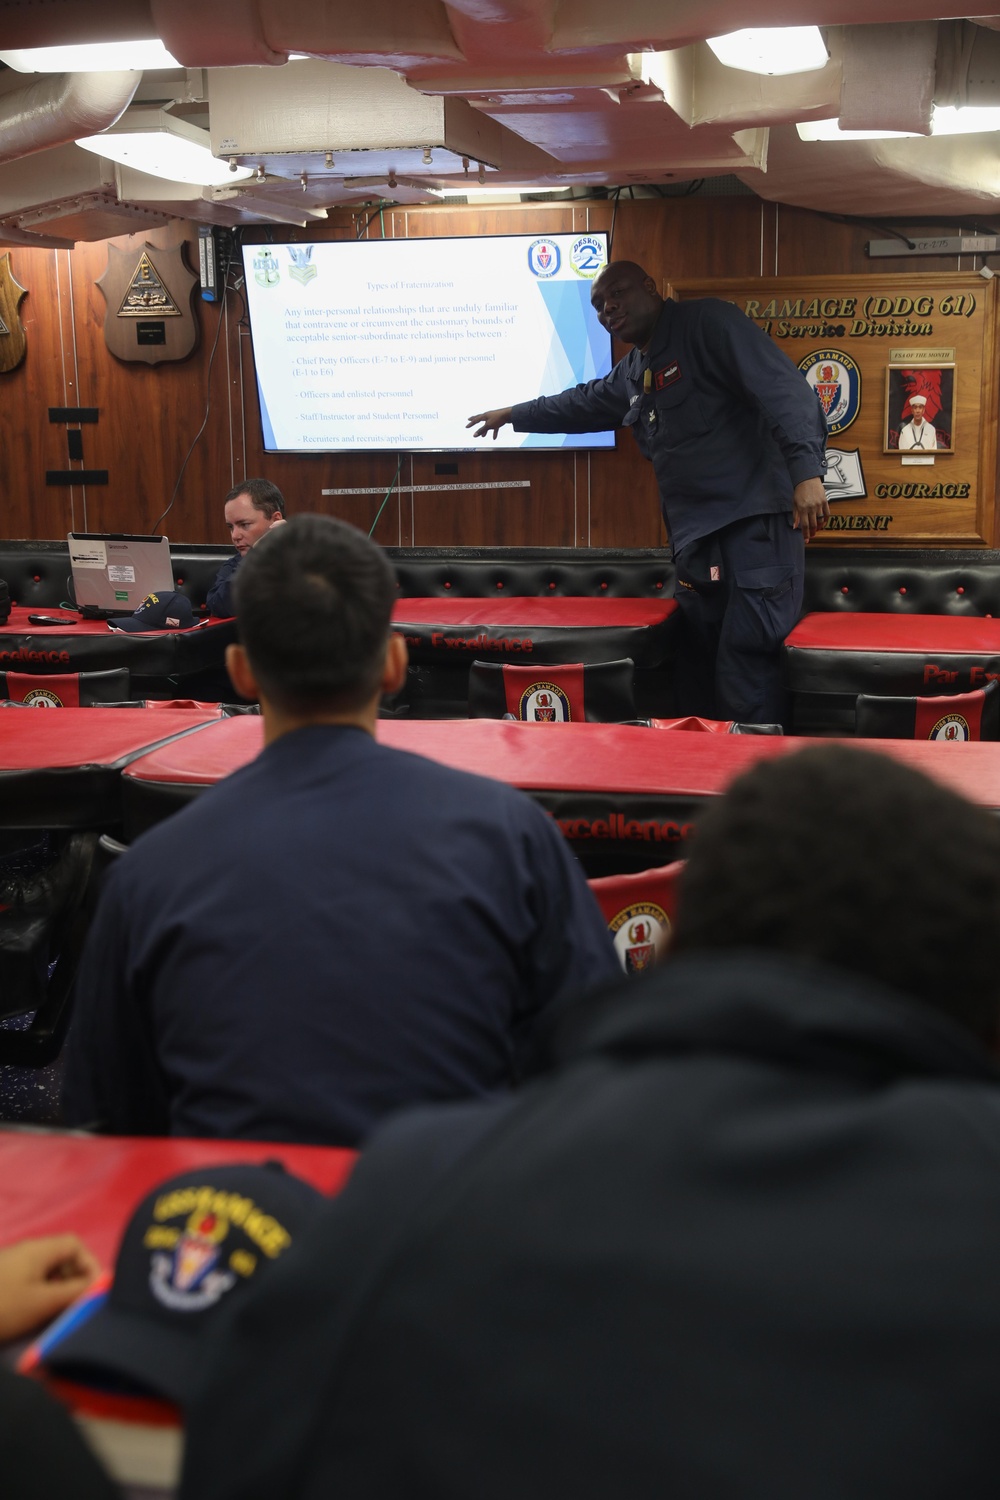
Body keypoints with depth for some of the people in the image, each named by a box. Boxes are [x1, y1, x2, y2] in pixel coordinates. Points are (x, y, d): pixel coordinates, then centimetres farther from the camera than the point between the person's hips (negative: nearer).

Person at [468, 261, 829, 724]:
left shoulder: (708, 322, -5)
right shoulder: (632, 374, 22)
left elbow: (783, 387, -17)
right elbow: (583, 403, 43)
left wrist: (806, 471, -28)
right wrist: (512, 415, 52)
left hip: (755, 525, -9)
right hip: (695, 539, 9)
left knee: (746, 668, -14)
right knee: (696, 668, 10)